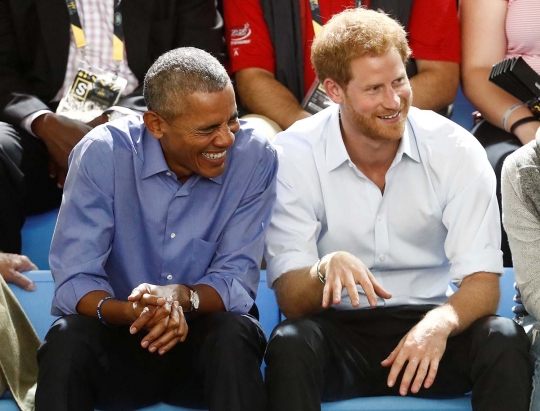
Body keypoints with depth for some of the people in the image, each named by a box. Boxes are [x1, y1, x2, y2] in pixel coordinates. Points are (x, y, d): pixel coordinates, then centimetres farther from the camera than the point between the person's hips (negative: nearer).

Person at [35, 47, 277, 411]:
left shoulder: (255, 158, -11)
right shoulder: (101, 154, -13)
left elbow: (237, 282, -12)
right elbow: (75, 281, -17)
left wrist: (182, 297, -35)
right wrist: (127, 311, -40)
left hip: (207, 342, 1)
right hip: (119, 342, 0)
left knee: (234, 333, -32)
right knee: (67, 339, -32)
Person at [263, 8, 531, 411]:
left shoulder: (456, 151, -7)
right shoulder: (293, 155, -9)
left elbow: (482, 284, -11)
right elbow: (291, 300, -13)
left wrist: (440, 322, -34)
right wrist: (326, 269, -37)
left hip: (427, 324, 1)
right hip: (339, 330, -1)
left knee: (504, 340, -29)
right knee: (290, 343, -34)